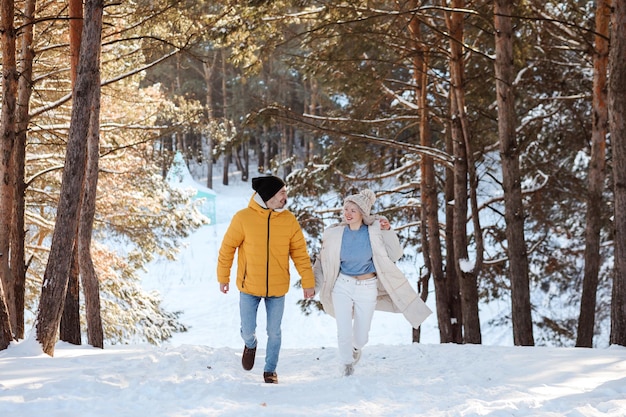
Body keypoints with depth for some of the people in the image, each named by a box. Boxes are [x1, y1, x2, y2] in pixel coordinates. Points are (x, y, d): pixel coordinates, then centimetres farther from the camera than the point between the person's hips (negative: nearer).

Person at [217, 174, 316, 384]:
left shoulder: (289, 220, -5)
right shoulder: (243, 218, -12)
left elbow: (300, 252, -1)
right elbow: (227, 248, -3)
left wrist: (308, 282, -4)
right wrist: (223, 277, 1)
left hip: (277, 288, 2)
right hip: (249, 287, -1)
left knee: (274, 333, 9)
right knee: (248, 330, 6)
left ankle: (270, 370, 30)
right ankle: (250, 345, 42)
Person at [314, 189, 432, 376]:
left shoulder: (374, 231, -11)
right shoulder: (334, 234, -7)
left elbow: (395, 255, -10)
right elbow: (323, 260, 6)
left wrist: (388, 232, -19)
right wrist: (312, 280, -1)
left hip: (367, 289, 0)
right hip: (342, 286, 0)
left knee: (361, 337, 9)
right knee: (344, 333, -6)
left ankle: (355, 348, 47)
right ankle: (347, 364, 23)